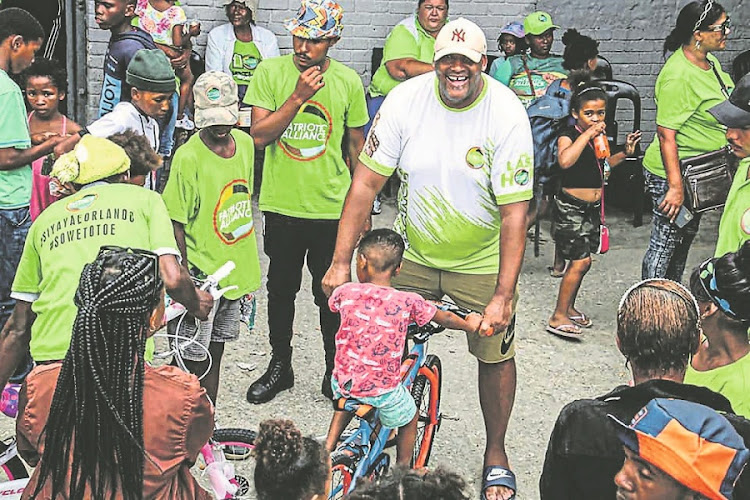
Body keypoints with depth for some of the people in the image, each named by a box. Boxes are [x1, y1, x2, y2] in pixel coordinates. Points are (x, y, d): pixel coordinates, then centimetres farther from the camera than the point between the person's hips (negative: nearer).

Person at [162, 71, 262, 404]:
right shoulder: (189, 157, -17)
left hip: (235, 271, 7)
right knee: (193, 361, 1)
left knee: (215, 355, 17)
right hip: (201, 276, -7)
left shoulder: (244, 143, 3)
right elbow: (176, 225, -14)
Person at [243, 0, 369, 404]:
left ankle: (335, 372, 26)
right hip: (281, 205, 1)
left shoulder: (348, 81, -3)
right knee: (281, 289, 15)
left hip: (331, 208, 0)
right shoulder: (270, 72, -5)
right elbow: (259, 135, -11)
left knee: (331, 295, 8)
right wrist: (298, 96, -20)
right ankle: (280, 365, 32)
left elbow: (357, 145, 8)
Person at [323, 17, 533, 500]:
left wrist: (503, 296, -25)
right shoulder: (405, 100, -13)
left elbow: (515, 212, -20)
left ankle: (496, 454, 26)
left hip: (481, 260, -1)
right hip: (412, 254, 2)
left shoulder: (507, 114, -19)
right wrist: (341, 262, -14)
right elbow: (366, 183, -10)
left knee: (496, 353, 5)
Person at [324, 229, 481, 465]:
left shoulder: (346, 292, -7)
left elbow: (332, 303, 18)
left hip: (344, 381, 3)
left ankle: (328, 449, 34)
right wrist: (469, 324, 25)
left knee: (345, 402, 38)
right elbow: (445, 318, 5)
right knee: (410, 419, 27)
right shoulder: (408, 302, -11)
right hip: (383, 389, -2)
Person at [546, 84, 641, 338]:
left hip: (593, 207, 8)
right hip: (571, 206, -8)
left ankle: (569, 308, 28)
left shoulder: (599, 136, 9)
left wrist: (624, 153, 14)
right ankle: (558, 317, -6)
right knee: (581, 260, -12)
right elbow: (565, 161, -38)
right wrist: (587, 134, -33)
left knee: (581, 261, 13)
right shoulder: (568, 136, -16)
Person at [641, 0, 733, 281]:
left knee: (685, 238, 21)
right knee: (665, 243, 1)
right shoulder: (678, 77, -27)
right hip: (673, 175, -10)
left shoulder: (709, 62, 4)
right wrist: (676, 186, -28)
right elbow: (666, 134, -28)